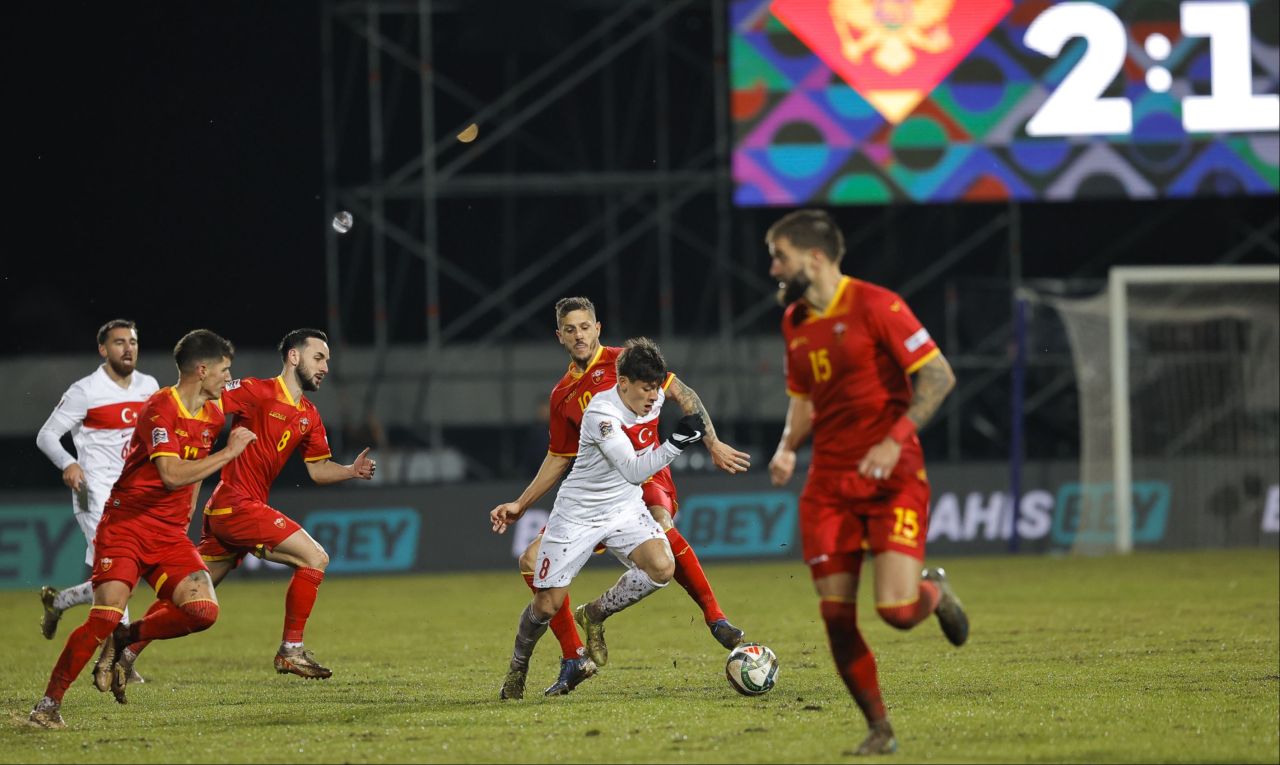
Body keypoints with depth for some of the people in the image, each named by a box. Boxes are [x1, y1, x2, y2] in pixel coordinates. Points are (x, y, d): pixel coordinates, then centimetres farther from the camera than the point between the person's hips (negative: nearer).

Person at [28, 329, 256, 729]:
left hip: (170, 533, 7)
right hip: (128, 526, -7)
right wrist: (230, 451, -21)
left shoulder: (213, 415, 10)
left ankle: (123, 640, 9)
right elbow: (172, 475, -28)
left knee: (204, 610, -14)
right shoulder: (161, 408, -16)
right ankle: (49, 704, -6)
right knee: (105, 616, -18)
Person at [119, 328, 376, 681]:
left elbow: (318, 469, 21)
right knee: (315, 558, -12)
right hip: (236, 504, -9)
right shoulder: (259, 391, -10)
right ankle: (291, 650, -5)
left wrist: (352, 470, 3)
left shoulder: (309, 416, 15)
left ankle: (125, 651, 19)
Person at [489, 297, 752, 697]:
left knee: (661, 526, -41)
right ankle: (574, 659, 4)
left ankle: (716, 619, -34)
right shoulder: (563, 395, 14)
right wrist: (520, 505, 19)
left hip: (646, 477, -6)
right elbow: (558, 459, 25)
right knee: (532, 559, -5)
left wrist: (713, 445, -11)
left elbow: (683, 395, -2)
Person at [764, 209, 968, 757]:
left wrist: (894, 440, -23)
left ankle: (934, 592, 21)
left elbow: (939, 375, -14)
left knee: (896, 610, -16)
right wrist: (787, 448, 6)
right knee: (837, 617, -3)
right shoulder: (794, 322, 12)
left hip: (891, 479, -6)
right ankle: (879, 731, 11)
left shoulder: (875, 306, -11)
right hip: (829, 482, 6)